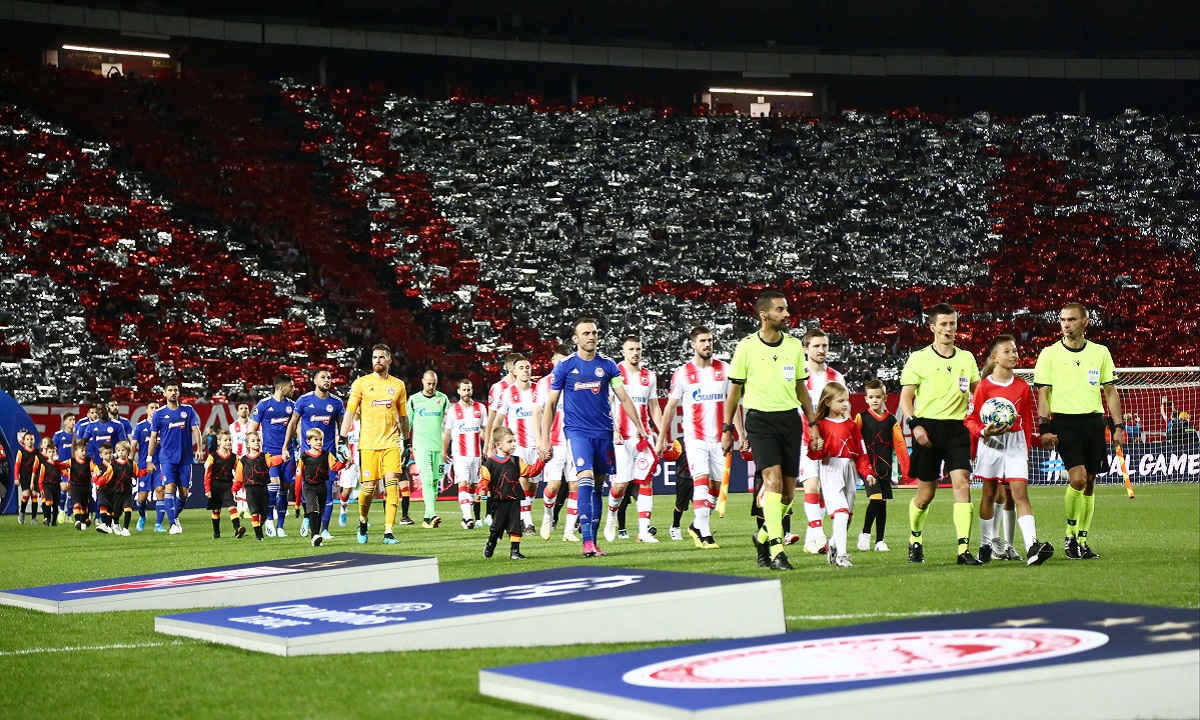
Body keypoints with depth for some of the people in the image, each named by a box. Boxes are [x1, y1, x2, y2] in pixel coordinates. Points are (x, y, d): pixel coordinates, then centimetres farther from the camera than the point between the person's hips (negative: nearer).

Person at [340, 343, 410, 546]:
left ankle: (388, 532, -9)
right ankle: (362, 522, 24)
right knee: (368, 487, -4)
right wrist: (342, 439, -4)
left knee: (392, 484, -10)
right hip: (368, 443, -2)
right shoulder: (361, 383, 4)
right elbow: (350, 413, 3)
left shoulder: (398, 385, 11)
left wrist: (406, 442, 17)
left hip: (391, 442, 2)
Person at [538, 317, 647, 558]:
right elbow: (550, 404, 4)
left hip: (604, 432, 3)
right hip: (577, 431, -3)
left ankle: (592, 539, 13)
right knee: (586, 478, -20)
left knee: (598, 484, 6)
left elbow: (624, 398, 7)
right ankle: (588, 540, -24)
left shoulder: (607, 364, 5)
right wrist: (544, 439, 0)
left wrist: (640, 428, 2)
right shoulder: (564, 366, -1)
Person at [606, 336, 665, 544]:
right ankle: (612, 515, 21)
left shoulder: (649, 376, 13)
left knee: (646, 482, -3)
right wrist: (614, 430, -16)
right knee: (621, 483, -8)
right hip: (622, 438, -4)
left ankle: (644, 530, -3)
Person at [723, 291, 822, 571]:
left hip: (790, 419, 4)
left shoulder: (794, 345, 8)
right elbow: (735, 390, 6)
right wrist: (727, 429, 5)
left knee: (788, 493, 3)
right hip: (760, 419, -4)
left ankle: (763, 536, 28)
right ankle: (776, 550, -21)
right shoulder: (747, 346, -2)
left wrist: (813, 425, 11)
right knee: (773, 479, -20)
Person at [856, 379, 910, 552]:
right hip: (868, 467, -3)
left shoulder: (891, 420, 7)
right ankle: (865, 534, 1)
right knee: (875, 498, -17)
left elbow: (900, 445, 6)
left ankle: (880, 541, 14)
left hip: (885, 468, 3)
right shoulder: (861, 418, 0)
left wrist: (906, 468, 0)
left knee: (883, 502, 6)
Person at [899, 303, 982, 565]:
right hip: (927, 427, -2)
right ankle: (915, 540, 30)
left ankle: (964, 549, -17)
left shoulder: (966, 358, 12)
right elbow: (905, 396, -1)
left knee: (962, 484, -14)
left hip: (957, 428, 2)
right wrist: (915, 425, -14)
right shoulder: (919, 358, 1)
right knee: (926, 492, 4)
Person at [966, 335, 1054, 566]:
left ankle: (1032, 547, -24)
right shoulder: (984, 386, -3)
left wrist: (1026, 450, 11)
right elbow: (971, 419, -2)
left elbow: (1027, 422, 12)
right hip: (990, 443, -1)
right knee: (989, 494, 10)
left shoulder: (1023, 387, 5)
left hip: (1015, 443, 1)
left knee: (1020, 493, -10)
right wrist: (983, 431, -21)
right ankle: (985, 545, 21)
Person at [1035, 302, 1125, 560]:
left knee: (1089, 484, 5)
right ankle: (1070, 536, -1)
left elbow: (1110, 392, 14)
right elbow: (1043, 393, 0)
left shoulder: (1100, 352, 9)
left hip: (1094, 421, 3)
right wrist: (1044, 428, -9)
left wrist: (1117, 426, 7)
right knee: (1078, 478, -18)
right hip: (1065, 421, -3)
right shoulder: (1049, 353, 2)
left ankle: (1082, 541, 14)